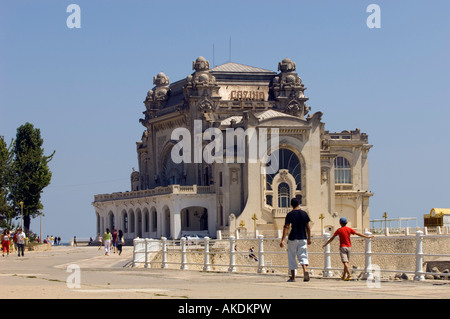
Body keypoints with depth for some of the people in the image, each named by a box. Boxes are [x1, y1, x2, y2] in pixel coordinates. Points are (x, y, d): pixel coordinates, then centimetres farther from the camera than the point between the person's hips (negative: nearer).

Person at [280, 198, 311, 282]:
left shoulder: (290, 214, -5)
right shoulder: (304, 214, 4)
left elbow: (286, 227, -11)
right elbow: (308, 227, 6)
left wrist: (283, 240, -12)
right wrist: (309, 238, 15)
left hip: (293, 238, -2)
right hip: (303, 238, 2)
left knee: (292, 257, 10)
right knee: (303, 256, 3)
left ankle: (293, 277, 12)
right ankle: (305, 271, -25)